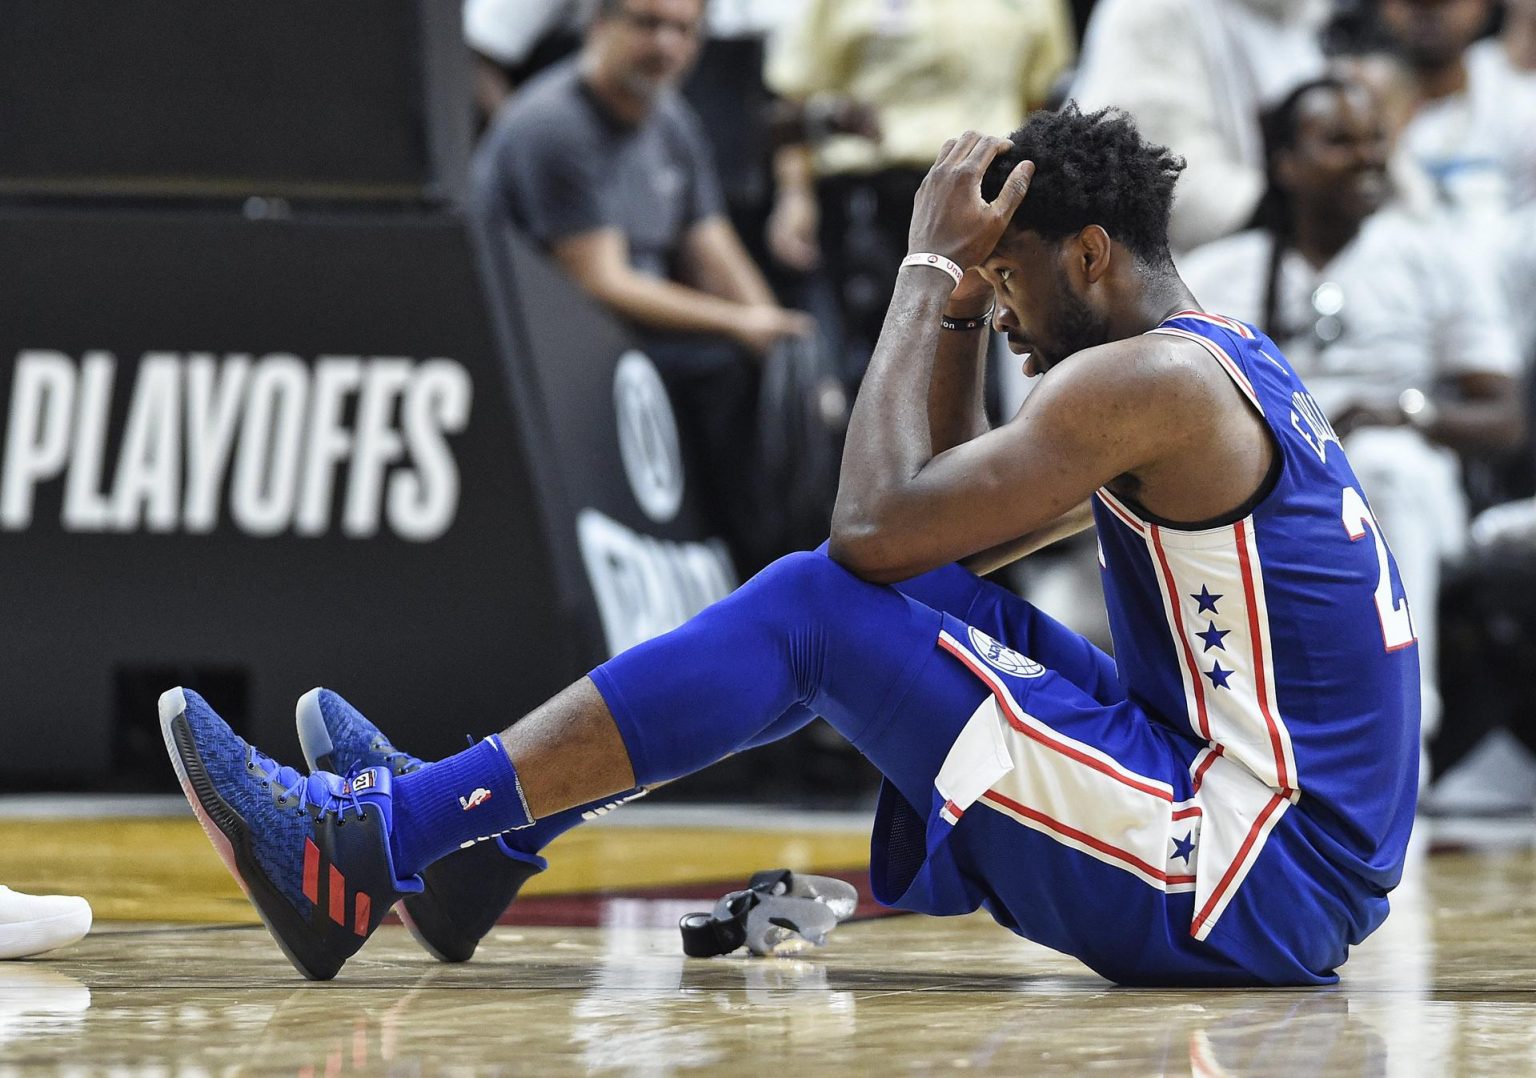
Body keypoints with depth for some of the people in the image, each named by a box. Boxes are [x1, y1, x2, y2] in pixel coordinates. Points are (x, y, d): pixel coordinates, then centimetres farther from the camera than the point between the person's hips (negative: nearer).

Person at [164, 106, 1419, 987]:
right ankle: (473, 834, 15)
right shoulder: (1220, 368, 19)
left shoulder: (1151, 378, -13)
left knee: (818, 606, -12)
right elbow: (942, 536, 25)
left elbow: (874, 527, -17)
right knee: (919, 591, 15)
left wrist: (936, 270, -6)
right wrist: (953, 296, 16)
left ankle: (370, 847, -10)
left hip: (1259, 884, -10)